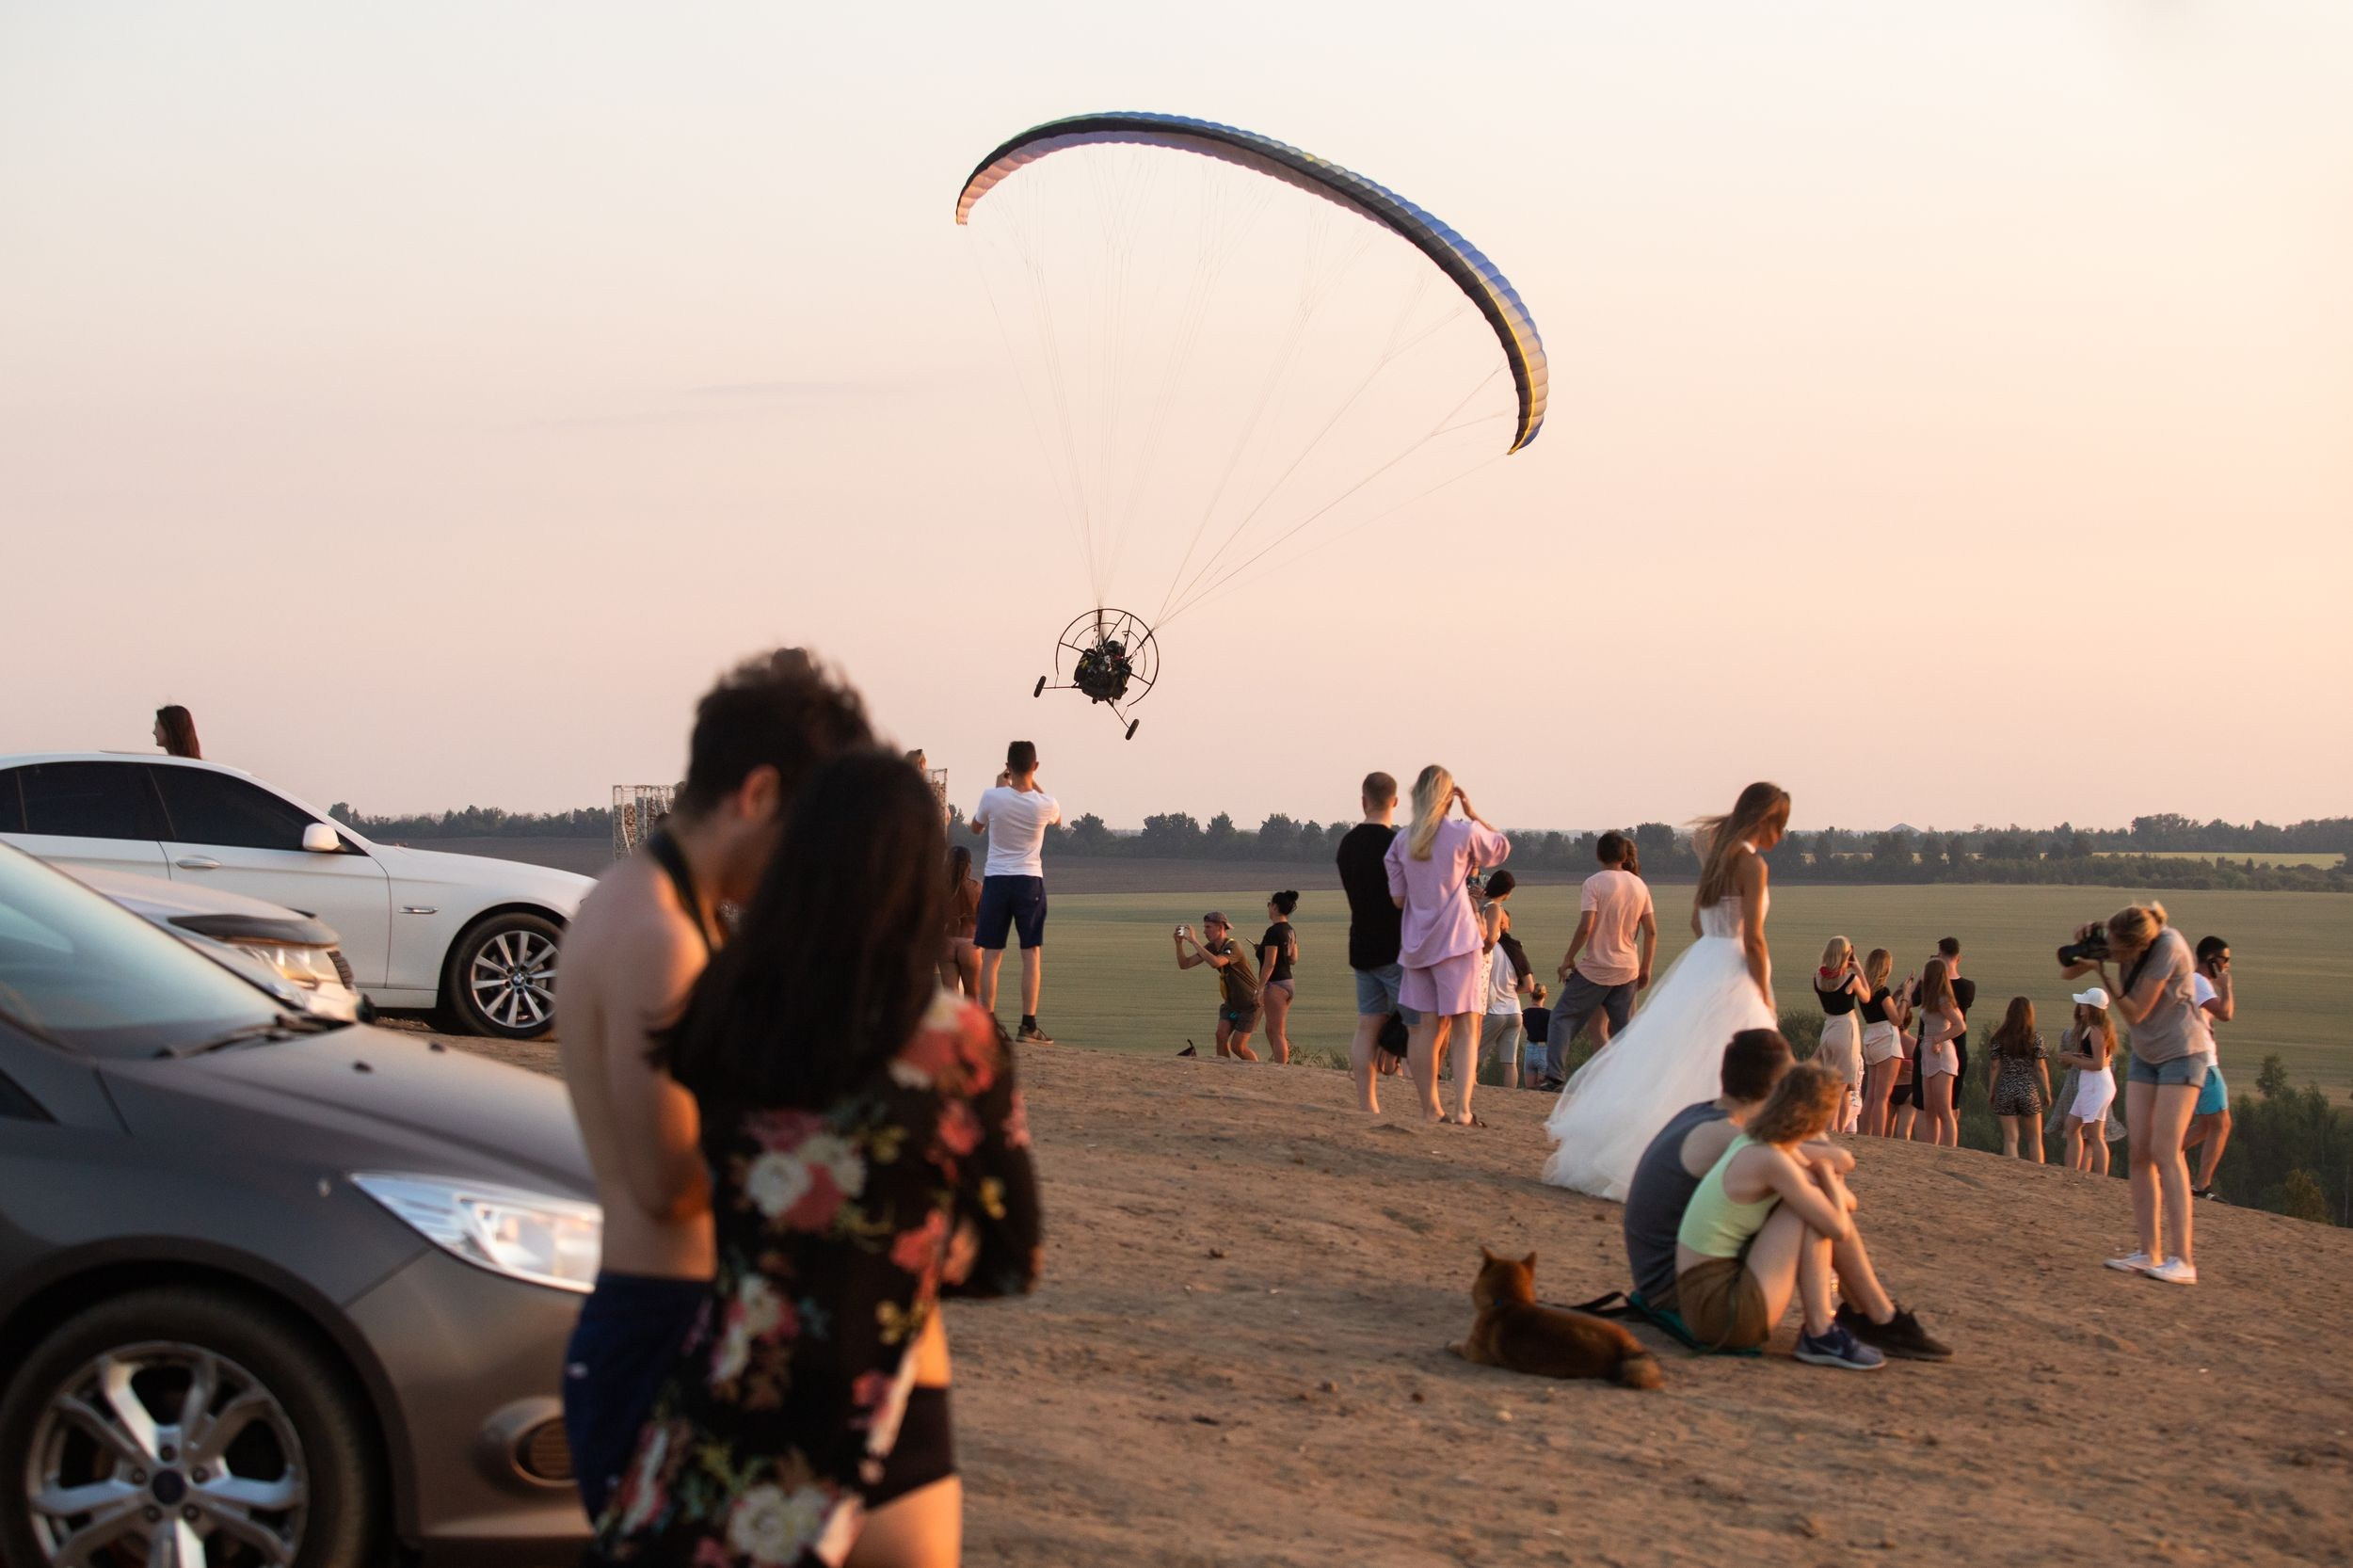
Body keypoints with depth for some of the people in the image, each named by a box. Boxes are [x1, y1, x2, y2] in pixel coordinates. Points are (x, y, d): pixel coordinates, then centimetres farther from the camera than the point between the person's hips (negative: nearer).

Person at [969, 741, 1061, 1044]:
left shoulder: (992, 797, -9)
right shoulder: (1044, 804, -8)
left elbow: (976, 827, 13)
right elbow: (1057, 818, 19)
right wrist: (1033, 784, 20)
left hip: (995, 881, 1)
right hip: (1030, 882, -1)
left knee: (991, 955, 4)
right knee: (1032, 954, 2)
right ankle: (1029, 1025, -4)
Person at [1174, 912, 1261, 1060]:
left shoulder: (1233, 947, -27)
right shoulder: (1212, 947, -1)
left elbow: (1215, 963, -46)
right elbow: (1184, 964, -1)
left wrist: (1194, 942, -41)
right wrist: (1179, 943, -18)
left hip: (1249, 1004, -7)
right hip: (1231, 1002, 7)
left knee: (1237, 1047, -7)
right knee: (1221, 1036, -11)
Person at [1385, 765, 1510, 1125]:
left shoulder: (1402, 841, 5)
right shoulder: (1464, 832, -5)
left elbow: (1397, 898, 6)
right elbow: (1502, 847, 13)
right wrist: (1473, 815, 14)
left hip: (1416, 943, 4)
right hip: (1456, 939, -4)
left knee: (1429, 1026, 9)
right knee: (1466, 1026, -5)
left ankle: (1430, 1109, 9)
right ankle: (1462, 1109, -16)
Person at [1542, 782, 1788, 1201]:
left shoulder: (1716, 855, 13)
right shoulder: (1751, 863, -12)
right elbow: (1753, 939, -16)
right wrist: (1765, 1001, -9)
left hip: (1699, 964, 8)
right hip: (1730, 976, -8)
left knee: (1664, 1066, 10)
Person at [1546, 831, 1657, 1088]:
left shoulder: (1594, 883, -9)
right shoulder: (1639, 885, 7)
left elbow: (1585, 927, -18)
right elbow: (1651, 931, 7)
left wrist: (1568, 958, -6)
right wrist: (1646, 968, 14)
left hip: (1595, 969, -5)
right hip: (1627, 970, 5)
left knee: (1562, 1018, 5)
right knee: (1623, 1028, 10)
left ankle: (1556, 1076, -5)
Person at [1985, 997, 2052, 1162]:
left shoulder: (2000, 1037, -3)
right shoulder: (2035, 1037, -5)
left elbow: (1996, 1067, -1)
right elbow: (2041, 1068, -5)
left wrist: (1990, 1091, 7)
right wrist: (2047, 1092, 4)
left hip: (2005, 1091, 1)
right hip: (2029, 1091, 0)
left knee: (2010, 1139, 3)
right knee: (2035, 1138, 12)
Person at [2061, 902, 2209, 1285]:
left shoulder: (2168, 948, -25)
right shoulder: (2122, 939, -7)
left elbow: (2135, 1012, -23)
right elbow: (2068, 972, 2)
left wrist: (2102, 971, -27)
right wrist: (2084, 947, -17)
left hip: (2182, 1052, -7)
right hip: (2146, 1054, 7)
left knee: (2165, 1150, -16)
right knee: (2137, 1152, -1)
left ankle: (2182, 1260, -20)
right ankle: (2149, 1253, 0)